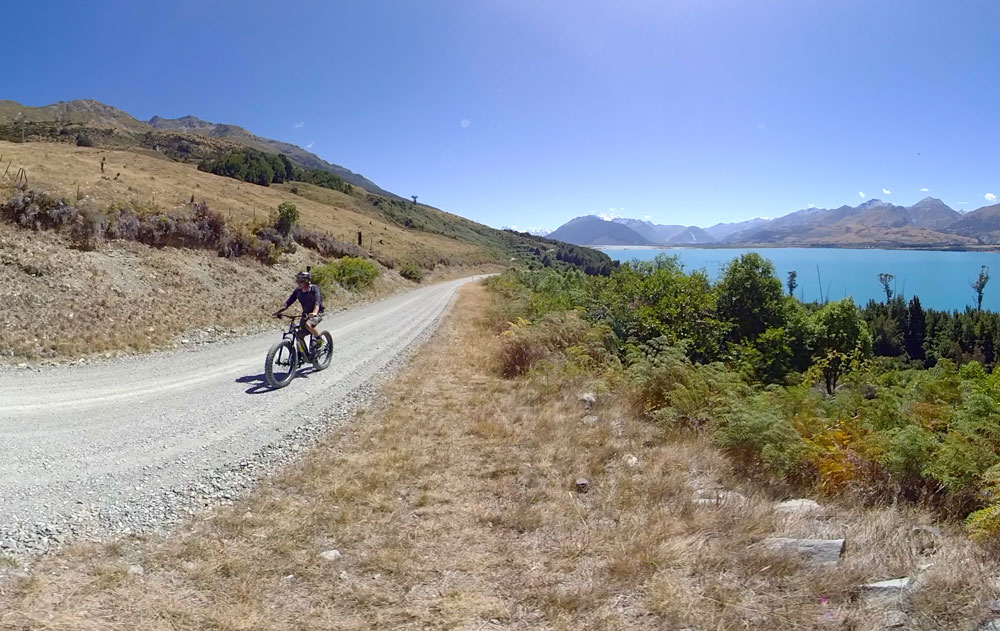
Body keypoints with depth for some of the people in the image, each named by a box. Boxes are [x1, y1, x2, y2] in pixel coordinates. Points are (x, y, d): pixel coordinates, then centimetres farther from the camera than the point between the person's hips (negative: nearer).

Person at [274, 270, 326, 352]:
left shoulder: (314, 288, -18)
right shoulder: (298, 290, -3)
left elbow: (317, 303, -32)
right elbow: (288, 302, -6)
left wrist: (314, 312, -52)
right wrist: (278, 311, -21)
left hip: (317, 314, -6)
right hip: (306, 314, 6)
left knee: (308, 324, -34)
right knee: (300, 336, -3)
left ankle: (320, 340, -12)